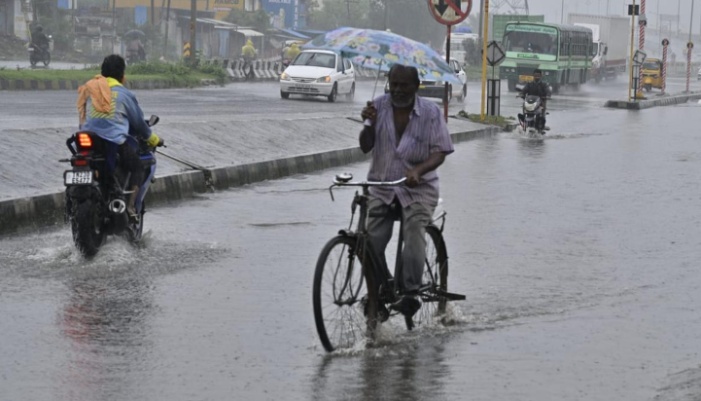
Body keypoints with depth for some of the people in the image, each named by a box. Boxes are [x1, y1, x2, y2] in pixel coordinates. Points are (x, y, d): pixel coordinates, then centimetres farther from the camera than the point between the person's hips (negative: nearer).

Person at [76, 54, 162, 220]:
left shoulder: (88, 90, 15)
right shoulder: (124, 94, 3)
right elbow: (138, 121, 11)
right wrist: (153, 139, 27)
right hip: (115, 142, -4)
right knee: (137, 168, 15)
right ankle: (130, 205, -6)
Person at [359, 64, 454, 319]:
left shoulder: (430, 112, -5)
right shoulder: (379, 106, 1)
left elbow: (440, 152, -9)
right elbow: (366, 147, 1)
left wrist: (418, 170, -27)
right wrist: (369, 124, -19)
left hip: (418, 187, -2)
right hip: (382, 186, 2)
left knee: (414, 232, -26)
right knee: (371, 240, -14)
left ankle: (410, 294, -23)